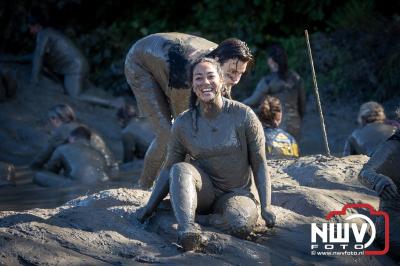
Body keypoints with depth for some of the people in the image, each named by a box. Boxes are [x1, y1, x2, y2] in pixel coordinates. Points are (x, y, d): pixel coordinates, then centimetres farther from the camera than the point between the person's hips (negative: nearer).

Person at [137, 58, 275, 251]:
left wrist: (266, 207, -13)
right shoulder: (183, 123, -5)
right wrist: (149, 207, -2)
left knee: (241, 224, -36)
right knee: (180, 170, -32)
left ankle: (193, 220, -16)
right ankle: (187, 228, -47)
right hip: (203, 191, 2)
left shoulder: (244, 116, -11)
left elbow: (259, 165, -5)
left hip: (236, 194, -1)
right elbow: (169, 169, 4)